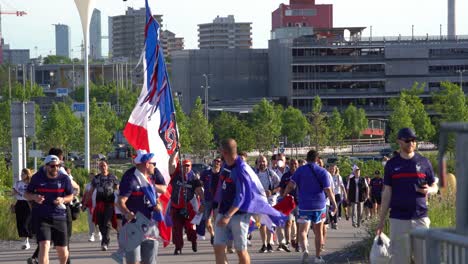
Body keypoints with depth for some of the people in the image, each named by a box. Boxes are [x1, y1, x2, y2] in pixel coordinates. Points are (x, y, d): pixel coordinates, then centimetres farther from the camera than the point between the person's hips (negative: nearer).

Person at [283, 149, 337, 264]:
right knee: (318, 231, 13)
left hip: (304, 206, -1)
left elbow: (291, 185, -9)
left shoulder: (300, 170, 0)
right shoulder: (322, 172, -1)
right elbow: (328, 190, -6)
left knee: (303, 231, -3)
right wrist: (334, 204, 4)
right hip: (320, 206, 1)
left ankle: (304, 249, -31)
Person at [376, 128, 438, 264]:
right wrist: (381, 220, 5)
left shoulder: (424, 162, 7)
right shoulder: (392, 164, 7)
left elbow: (434, 187, 13)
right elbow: (387, 193, 9)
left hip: (420, 217, 0)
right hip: (398, 219, 0)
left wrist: (428, 190, -12)